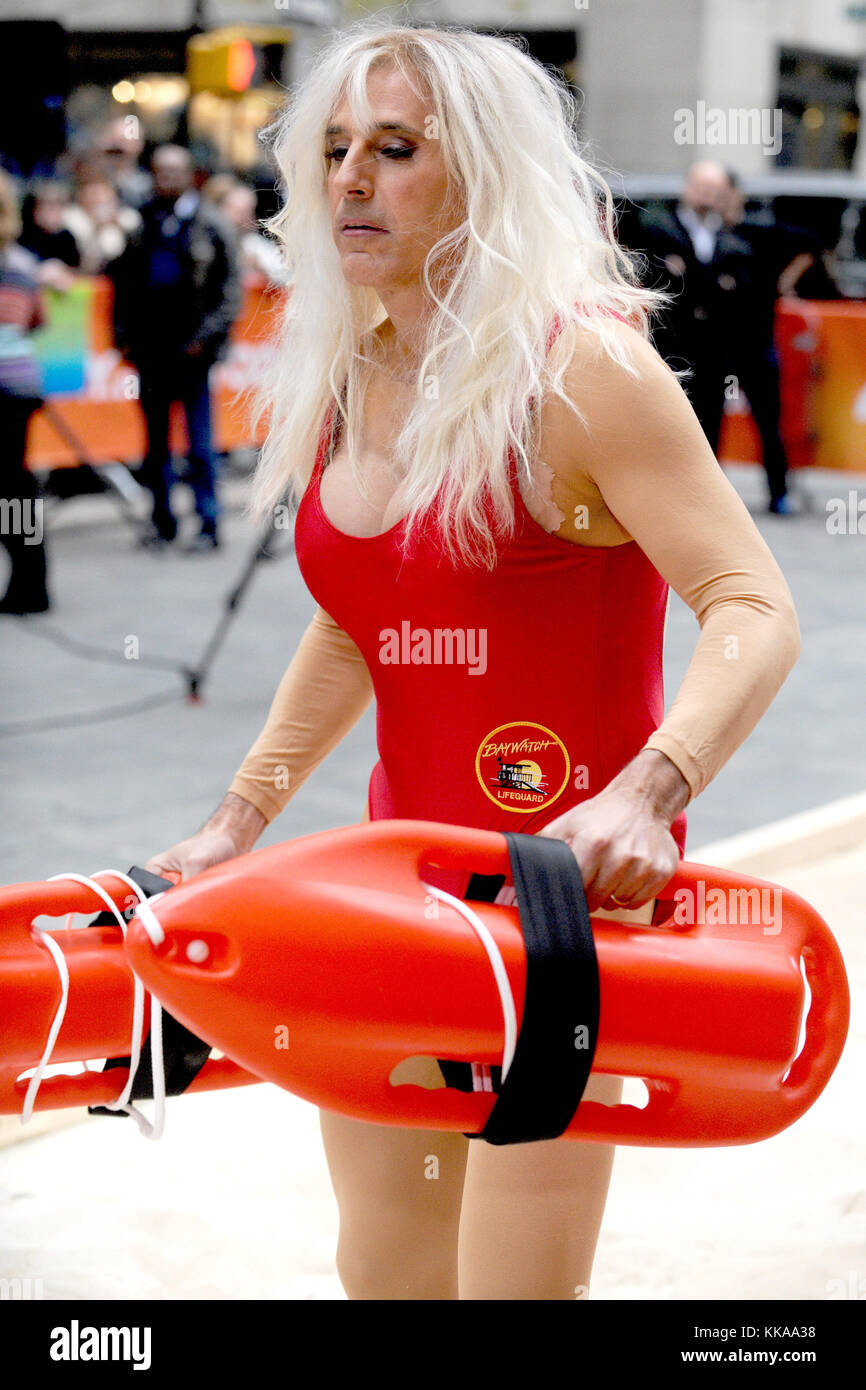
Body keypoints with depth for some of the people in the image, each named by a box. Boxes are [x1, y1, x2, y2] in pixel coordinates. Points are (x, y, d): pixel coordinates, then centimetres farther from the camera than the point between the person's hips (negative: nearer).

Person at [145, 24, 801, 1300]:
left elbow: (755, 612, -22)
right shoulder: (344, 377, 6)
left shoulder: (577, 365, -15)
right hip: (404, 863, 7)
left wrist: (644, 796, -38)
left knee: (514, 1282, -4)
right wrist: (239, 821, 12)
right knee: (382, 1267, 15)